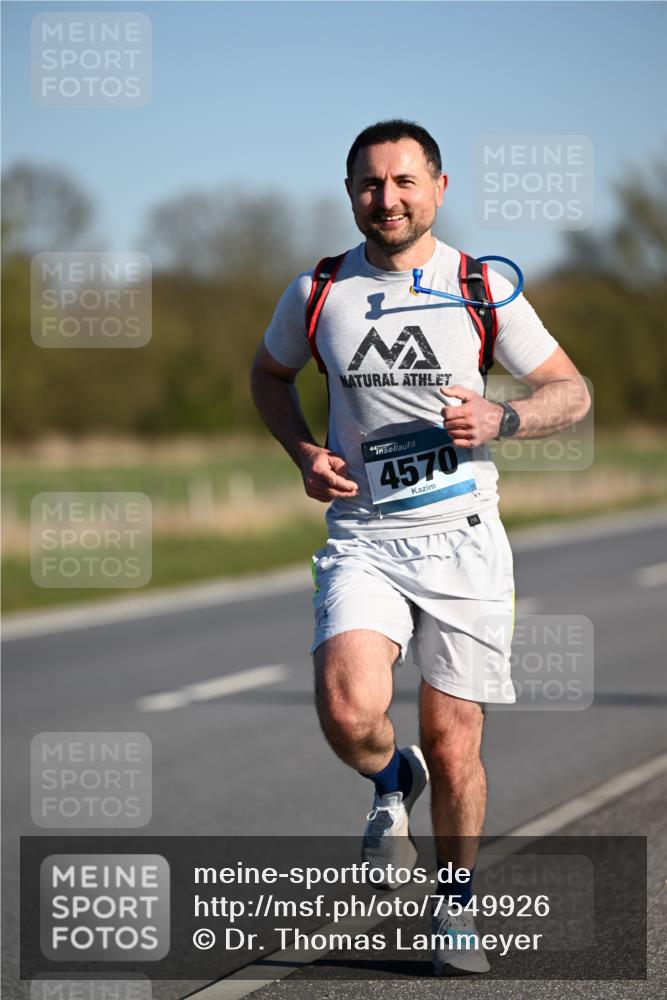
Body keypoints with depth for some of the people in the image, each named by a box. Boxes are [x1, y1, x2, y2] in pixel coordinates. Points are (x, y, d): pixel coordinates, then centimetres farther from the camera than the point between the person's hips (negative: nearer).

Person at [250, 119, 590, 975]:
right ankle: (392, 783, 13)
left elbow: (571, 392, 7)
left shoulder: (481, 288, 0)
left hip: (463, 539, 0)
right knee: (350, 711, -23)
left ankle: (454, 903, 25)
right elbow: (269, 372, 22)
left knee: (453, 742, 1)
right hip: (362, 539, 0)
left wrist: (500, 420, -13)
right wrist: (304, 453, 4)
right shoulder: (318, 294, 2)